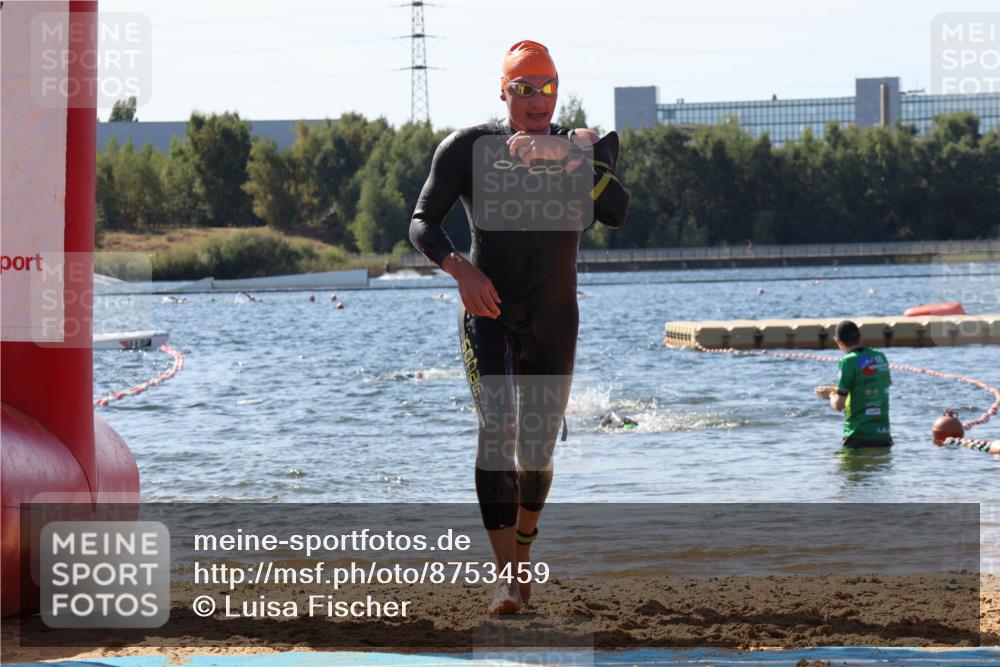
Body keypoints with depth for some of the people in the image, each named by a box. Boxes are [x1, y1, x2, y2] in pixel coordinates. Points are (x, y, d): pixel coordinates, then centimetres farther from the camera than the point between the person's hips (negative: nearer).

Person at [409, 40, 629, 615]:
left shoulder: (586, 147, 2)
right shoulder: (470, 147, -4)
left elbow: (618, 214, -14)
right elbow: (423, 223, -5)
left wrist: (578, 163, -28)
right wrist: (460, 269, -23)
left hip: (555, 320, 3)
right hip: (488, 311, -2)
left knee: (538, 448, 8)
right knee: (496, 428, -21)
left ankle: (523, 552, 34)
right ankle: (508, 575, -27)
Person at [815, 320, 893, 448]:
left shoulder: (849, 361, -11)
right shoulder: (881, 357, 9)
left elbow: (839, 405, -10)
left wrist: (831, 396, 14)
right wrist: (833, 390, 30)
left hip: (859, 436, -6)